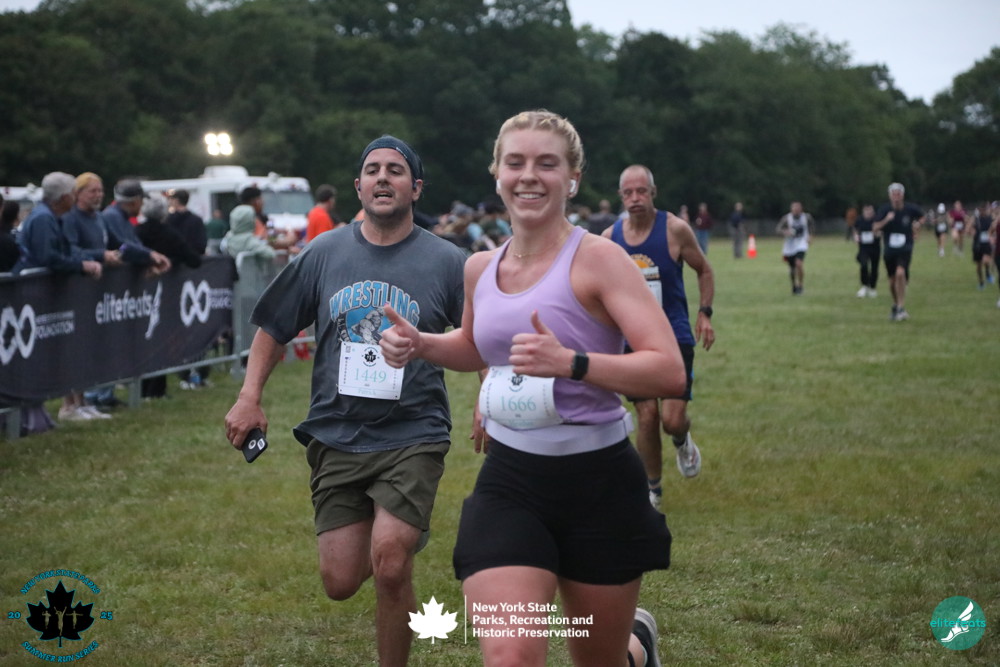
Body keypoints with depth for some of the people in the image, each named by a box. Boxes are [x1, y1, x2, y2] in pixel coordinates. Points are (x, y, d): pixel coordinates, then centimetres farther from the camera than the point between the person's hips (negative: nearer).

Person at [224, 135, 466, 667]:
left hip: (412, 438, -3)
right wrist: (249, 398, 3)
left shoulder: (446, 262, -1)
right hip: (335, 438, 3)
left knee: (390, 567, -19)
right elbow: (274, 327, 13)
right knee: (340, 582, 2)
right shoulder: (324, 253, 5)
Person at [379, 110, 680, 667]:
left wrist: (569, 361, -33)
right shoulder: (480, 269, 5)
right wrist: (419, 345, 7)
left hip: (599, 484, -3)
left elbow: (670, 372, -21)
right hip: (509, 483, 3)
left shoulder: (597, 258, -12)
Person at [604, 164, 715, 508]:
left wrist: (705, 313, -4)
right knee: (646, 416, -1)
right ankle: (652, 488, 19)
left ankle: (683, 441, 27)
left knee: (673, 419, -11)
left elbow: (704, 270, 6)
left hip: (674, 336, -2)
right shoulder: (610, 238, 0)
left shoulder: (675, 229, -7)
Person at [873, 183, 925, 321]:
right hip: (889, 249, 2)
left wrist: (918, 223, -3)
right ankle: (895, 305, 35)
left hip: (905, 248, -2)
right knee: (892, 281, 8)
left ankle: (901, 308, -20)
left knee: (900, 273, -26)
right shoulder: (884, 209, -4)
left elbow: (921, 217, 18)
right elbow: (875, 228, -11)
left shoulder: (910, 209, -4)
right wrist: (886, 220, -25)